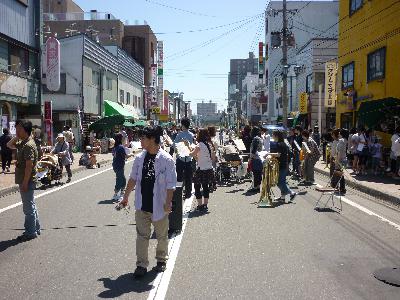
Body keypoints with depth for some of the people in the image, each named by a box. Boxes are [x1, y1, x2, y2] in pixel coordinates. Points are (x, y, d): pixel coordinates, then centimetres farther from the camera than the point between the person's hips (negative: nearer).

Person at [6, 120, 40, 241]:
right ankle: (36, 229, 27)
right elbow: (9, 145, 26)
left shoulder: (28, 145, -20)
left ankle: (30, 232, 8)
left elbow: (29, 166, -23)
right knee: (31, 206, 17)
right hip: (26, 180, 10)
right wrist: (17, 137, 10)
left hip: (27, 181, -10)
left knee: (28, 207, -1)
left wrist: (25, 183, -22)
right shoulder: (22, 143, 11)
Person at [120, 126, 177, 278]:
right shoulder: (140, 158, 3)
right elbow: (133, 179, 12)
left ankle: (161, 260, 34)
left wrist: (168, 203, -16)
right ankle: (141, 265, 13)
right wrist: (125, 197, 15)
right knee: (142, 235, 4)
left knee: (162, 235, 13)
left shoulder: (166, 160, -12)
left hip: (159, 205, -3)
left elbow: (171, 184, -12)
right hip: (142, 204, 4)